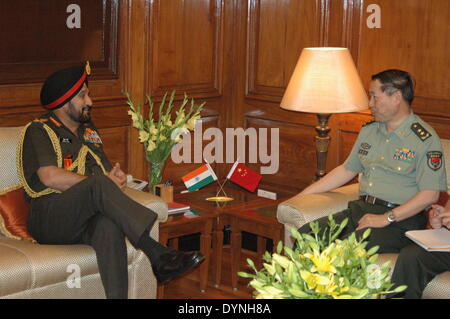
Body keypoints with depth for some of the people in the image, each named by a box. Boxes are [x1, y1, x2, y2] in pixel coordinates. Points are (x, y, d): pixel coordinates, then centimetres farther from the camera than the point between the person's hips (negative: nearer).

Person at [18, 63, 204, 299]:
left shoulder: (88, 130, 26)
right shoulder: (39, 131, 3)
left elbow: (106, 168, 27)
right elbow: (50, 177, -13)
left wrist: (116, 177, 0)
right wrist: (103, 182, -10)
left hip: (88, 220, 5)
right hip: (49, 220, -5)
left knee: (110, 225, -35)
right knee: (99, 184, -34)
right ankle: (158, 256, -41)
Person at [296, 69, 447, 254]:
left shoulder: (425, 139, -6)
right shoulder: (369, 130, 19)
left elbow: (430, 194, -12)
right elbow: (347, 170, 26)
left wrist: (386, 218, -19)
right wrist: (302, 195, 20)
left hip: (400, 218, -7)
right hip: (361, 209, 7)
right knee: (305, 234, -18)